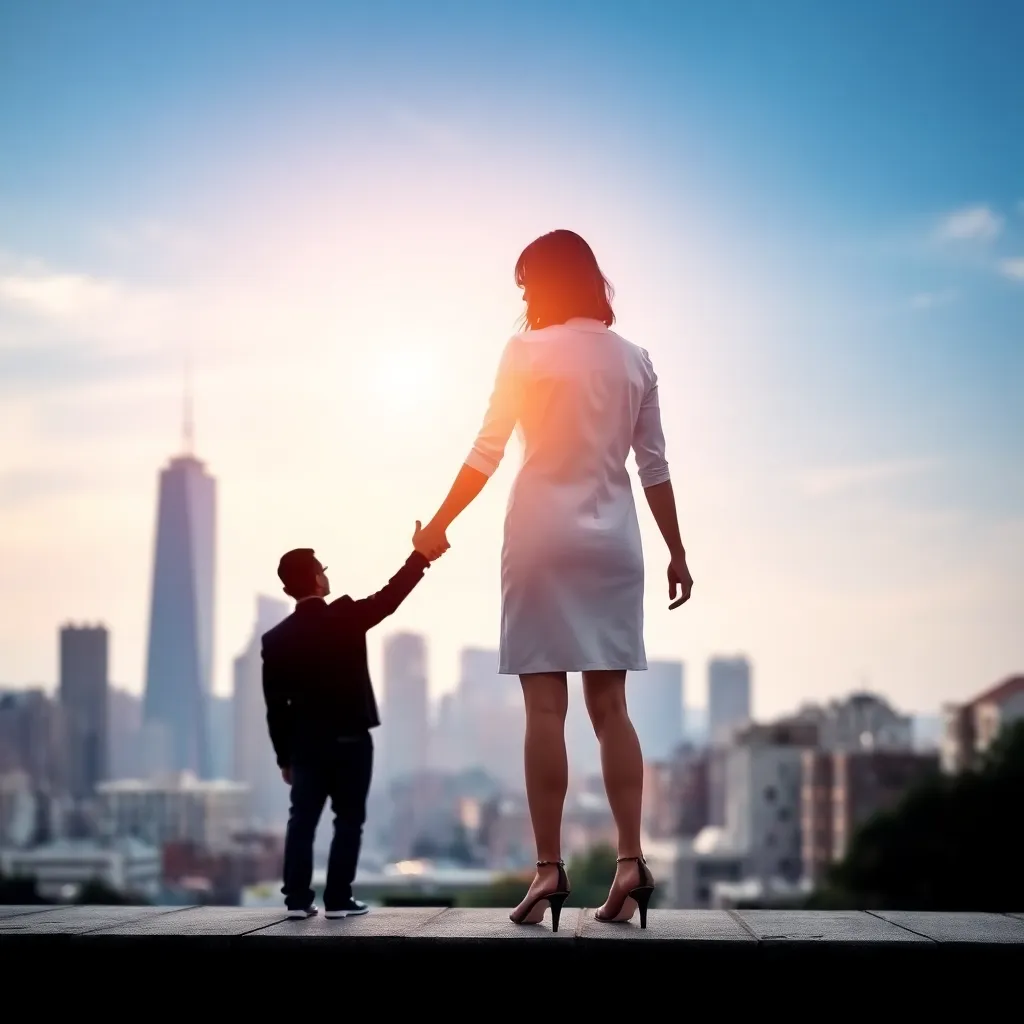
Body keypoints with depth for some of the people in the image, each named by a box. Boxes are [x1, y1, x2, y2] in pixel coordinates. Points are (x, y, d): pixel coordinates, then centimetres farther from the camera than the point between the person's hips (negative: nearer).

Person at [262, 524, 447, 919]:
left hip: (306, 745, 3)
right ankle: (338, 899, 1)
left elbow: (276, 706, 2)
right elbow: (389, 598, -4)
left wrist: (284, 756, 10)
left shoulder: (276, 639, -1)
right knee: (348, 820, 3)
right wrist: (420, 556, 4)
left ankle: (297, 898, 3)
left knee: (302, 820, 8)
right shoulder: (346, 617, -12)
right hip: (349, 740, -3)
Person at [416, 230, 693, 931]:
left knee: (546, 706, -3)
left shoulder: (529, 352, -3)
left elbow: (488, 452, -6)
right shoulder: (634, 360, 9)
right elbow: (655, 466, 9)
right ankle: (631, 863, -3)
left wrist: (440, 525, 1)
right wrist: (677, 553, 14)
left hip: (544, 537, -4)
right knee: (609, 704, 6)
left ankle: (550, 870, -6)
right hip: (613, 542, 4)